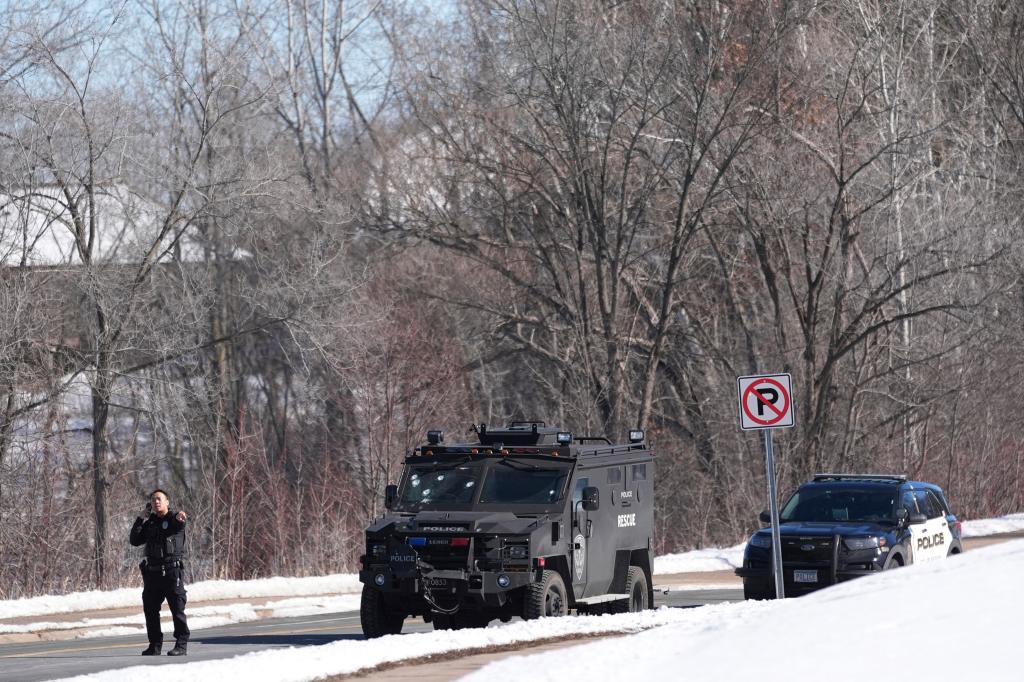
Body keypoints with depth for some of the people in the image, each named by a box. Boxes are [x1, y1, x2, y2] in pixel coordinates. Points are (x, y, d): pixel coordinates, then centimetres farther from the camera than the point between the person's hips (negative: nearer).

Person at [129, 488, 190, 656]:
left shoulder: (175, 518, 0)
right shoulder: (149, 523, 15)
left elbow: (179, 524, -25)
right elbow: (134, 541, 8)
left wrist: (179, 518, -50)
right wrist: (141, 519, 2)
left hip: (173, 571, -5)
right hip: (153, 572, 5)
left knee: (177, 609, -6)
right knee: (150, 610, 6)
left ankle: (182, 644, -1)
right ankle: (155, 645, 14)